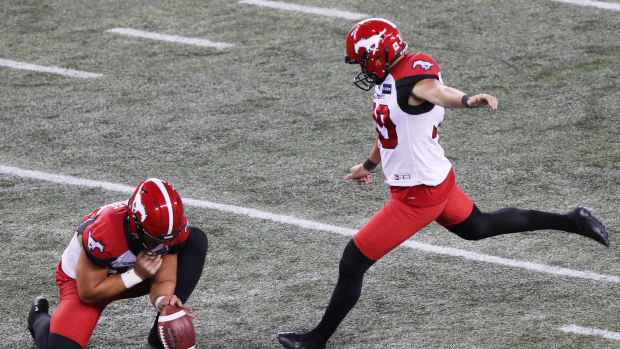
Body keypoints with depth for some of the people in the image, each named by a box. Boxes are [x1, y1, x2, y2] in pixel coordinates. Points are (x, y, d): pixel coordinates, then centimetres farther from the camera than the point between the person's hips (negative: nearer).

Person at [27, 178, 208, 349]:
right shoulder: (102, 232, -40)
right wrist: (137, 275, -33)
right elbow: (89, 293, -27)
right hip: (83, 281, -5)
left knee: (196, 239, -15)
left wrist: (162, 301, -40)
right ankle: (40, 317, 12)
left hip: (135, 271, 5)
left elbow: (164, 280, -16)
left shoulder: (174, 225, -26)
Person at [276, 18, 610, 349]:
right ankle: (570, 221, 38)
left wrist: (468, 100, -73)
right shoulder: (389, 77, 5)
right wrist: (369, 164, 39)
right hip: (438, 179, 10)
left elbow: (439, 92, -50)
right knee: (478, 227, 30)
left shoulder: (413, 78, -26)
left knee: (352, 263, -3)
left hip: (417, 195, -10)